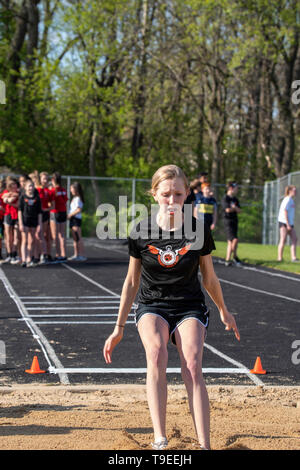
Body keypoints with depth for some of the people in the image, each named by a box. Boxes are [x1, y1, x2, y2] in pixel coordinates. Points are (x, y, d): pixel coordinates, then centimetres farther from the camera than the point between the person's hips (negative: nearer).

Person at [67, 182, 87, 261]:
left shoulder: (78, 198, -12)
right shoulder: (74, 198, 18)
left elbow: (79, 210, -20)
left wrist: (70, 215, -15)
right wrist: (70, 215, 6)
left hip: (76, 219, -10)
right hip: (73, 219, 10)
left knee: (78, 238, -10)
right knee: (74, 238, 12)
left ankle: (81, 255, -9)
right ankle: (76, 255, 17)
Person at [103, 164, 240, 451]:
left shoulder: (198, 231, -6)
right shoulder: (141, 232, -5)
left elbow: (209, 278, 10)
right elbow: (132, 281, 6)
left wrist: (224, 312, 22)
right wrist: (119, 327, 9)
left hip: (190, 307, 0)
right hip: (152, 306, 0)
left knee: (192, 366, -26)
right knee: (156, 355, -31)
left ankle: (204, 445, -30)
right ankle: (159, 441, -36)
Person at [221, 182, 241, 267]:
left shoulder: (235, 199, 15)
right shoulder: (225, 198, -8)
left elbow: (239, 210, 10)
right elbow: (228, 209, -18)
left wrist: (234, 207, -10)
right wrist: (234, 208, 1)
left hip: (235, 221, 7)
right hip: (228, 221, -7)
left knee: (230, 241, 8)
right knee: (235, 239, -15)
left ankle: (228, 259, 12)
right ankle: (235, 256, 1)